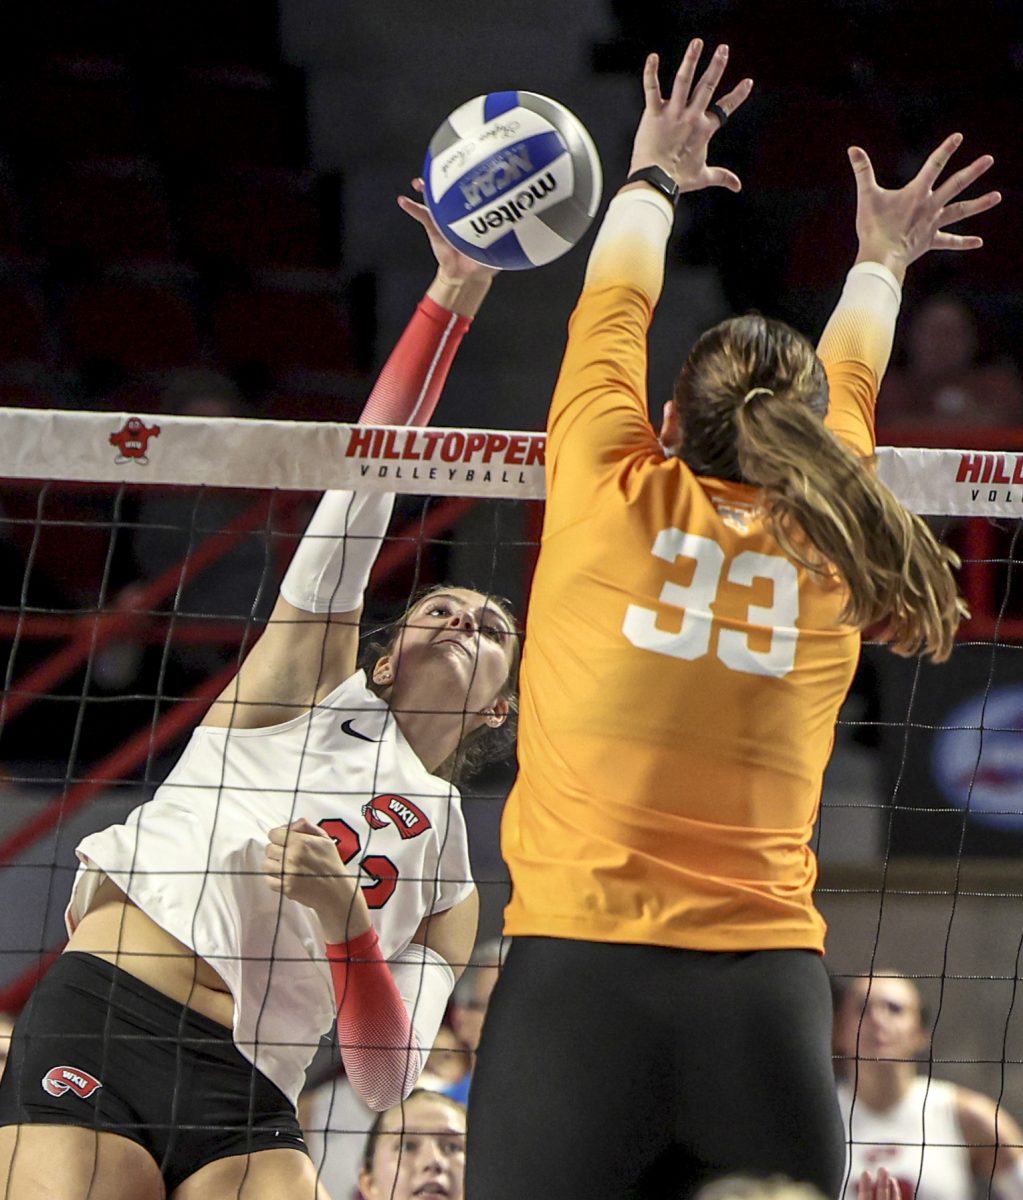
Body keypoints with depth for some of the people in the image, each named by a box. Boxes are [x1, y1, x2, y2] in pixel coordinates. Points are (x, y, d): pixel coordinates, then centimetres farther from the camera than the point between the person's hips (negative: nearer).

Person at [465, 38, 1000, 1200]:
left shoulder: (612, 497, 4)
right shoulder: (827, 550, 11)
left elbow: (612, 313, 23)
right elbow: (846, 395, 32)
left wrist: (654, 180, 41)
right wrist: (881, 261, 51)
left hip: (574, 981, -2)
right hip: (768, 1002, 2)